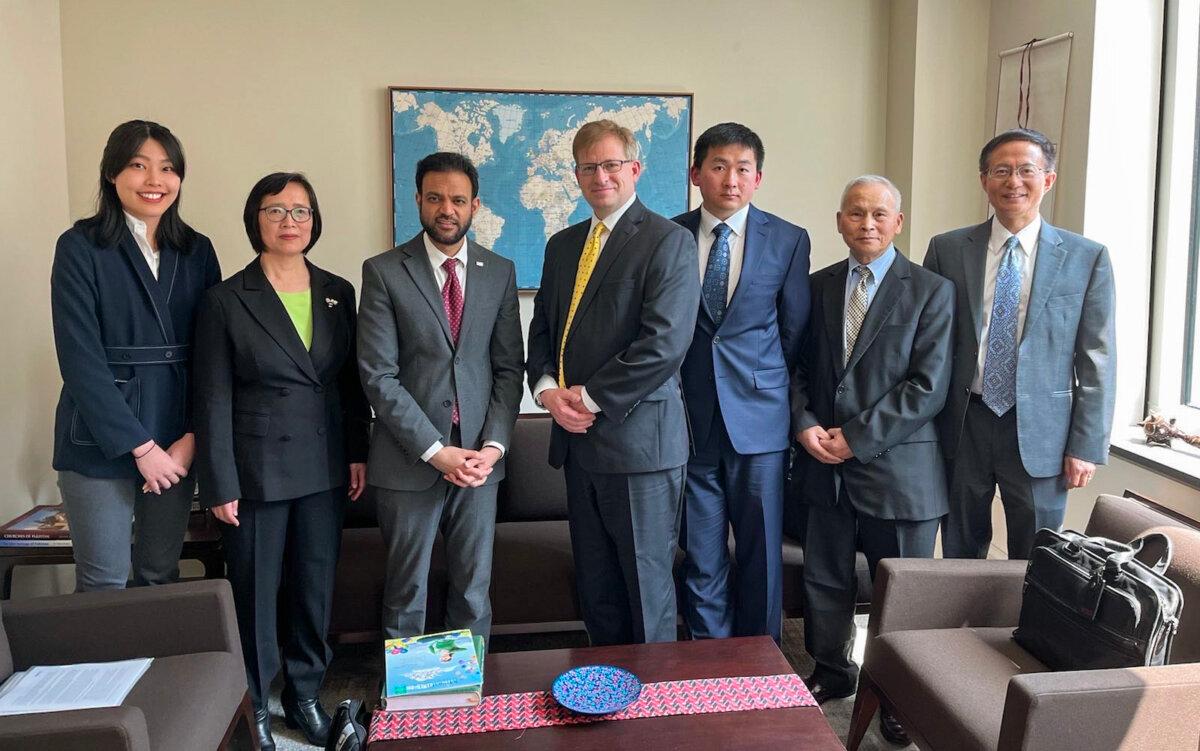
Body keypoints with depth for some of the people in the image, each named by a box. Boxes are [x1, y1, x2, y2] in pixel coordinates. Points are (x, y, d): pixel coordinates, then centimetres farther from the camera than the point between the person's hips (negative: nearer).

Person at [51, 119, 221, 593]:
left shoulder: (197, 251, 8)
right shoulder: (80, 247, -4)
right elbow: (80, 357, -10)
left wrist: (193, 436, -6)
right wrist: (140, 446, -13)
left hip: (177, 444, 4)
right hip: (101, 443, -3)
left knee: (162, 576, 10)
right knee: (103, 583, 1)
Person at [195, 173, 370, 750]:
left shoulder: (337, 292, 6)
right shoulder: (226, 300, -5)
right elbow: (214, 399, -7)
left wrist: (358, 453, 6)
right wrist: (220, 485, -10)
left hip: (324, 467, 4)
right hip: (257, 470, -3)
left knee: (315, 585, 12)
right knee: (256, 590, 7)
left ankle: (304, 695, 30)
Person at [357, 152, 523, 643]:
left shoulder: (500, 272, 6)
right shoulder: (384, 271, -3)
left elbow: (509, 367, 6)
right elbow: (378, 375, -9)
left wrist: (494, 445, -7)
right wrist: (435, 450, -13)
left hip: (479, 456, 2)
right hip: (409, 459, -2)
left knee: (474, 588, 11)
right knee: (406, 590, 10)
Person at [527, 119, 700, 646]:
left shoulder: (668, 241, -8)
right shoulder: (562, 245, 15)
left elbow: (664, 342, -18)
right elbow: (542, 327, 18)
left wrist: (591, 398, -14)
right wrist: (547, 388, -2)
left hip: (639, 438, -7)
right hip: (577, 438, 7)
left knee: (646, 581, 5)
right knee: (594, 583, 16)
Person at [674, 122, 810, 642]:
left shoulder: (788, 240, 2)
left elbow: (793, 331, 7)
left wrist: (768, 387, 6)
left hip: (757, 418, 0)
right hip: (690, 418, 1)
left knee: (762, 553, 7)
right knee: (701, 558, 8)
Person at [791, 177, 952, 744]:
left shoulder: (931, 292, -4)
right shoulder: (817, 286, 9)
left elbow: (928, 388, -11)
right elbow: (798, 364, 12)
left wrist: (857, 437, -14)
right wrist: (805, 424, -6)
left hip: (896, 468, -4)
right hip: (826, 465, 4)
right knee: (824, 578, 15)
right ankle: (832, 671, 36)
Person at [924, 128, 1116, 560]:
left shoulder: (1086, 258, -1)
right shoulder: (947, 249, 3)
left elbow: (1097, 362, 0)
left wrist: (1087, 446, -3)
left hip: (1039, 431, -1)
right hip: (961, 425, 1)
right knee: (960, 557, 13)